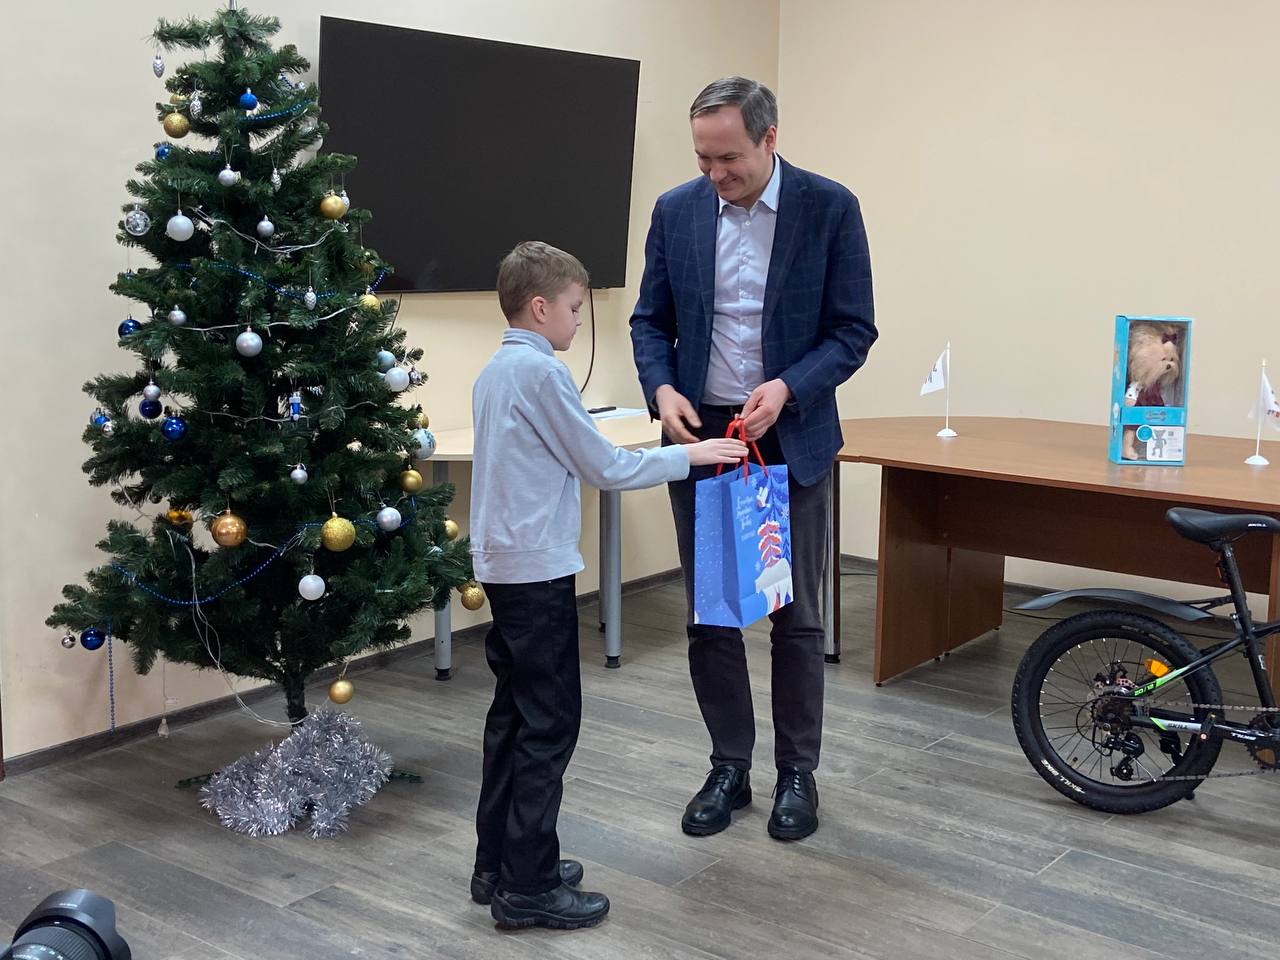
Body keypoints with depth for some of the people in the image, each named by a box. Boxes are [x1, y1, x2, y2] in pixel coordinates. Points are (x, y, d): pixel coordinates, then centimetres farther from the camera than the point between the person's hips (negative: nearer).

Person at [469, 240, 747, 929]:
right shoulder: (542, 371, -16)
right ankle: (528, 887, 4)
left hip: (500, 564, 10)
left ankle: (497, 864, 23)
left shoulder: (494, 371, 12)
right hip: (539, 570, -10)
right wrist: (689, 455, -4)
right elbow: (604, 467, -13)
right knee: (551, 722, -2)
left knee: (514, 713, 15)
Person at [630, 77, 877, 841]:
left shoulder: (830, 207, -8)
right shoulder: (676, 210, 1)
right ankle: (729, 767, 24)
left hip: (793, 439, -2)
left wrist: (786, 388, -23)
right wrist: (662, 388, -13)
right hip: (700, 435, 3)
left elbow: (853, 330, -7)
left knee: (797, 617, 7)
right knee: (709, 613, 8)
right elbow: (651, 321, 7)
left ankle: (797, 772, 23)